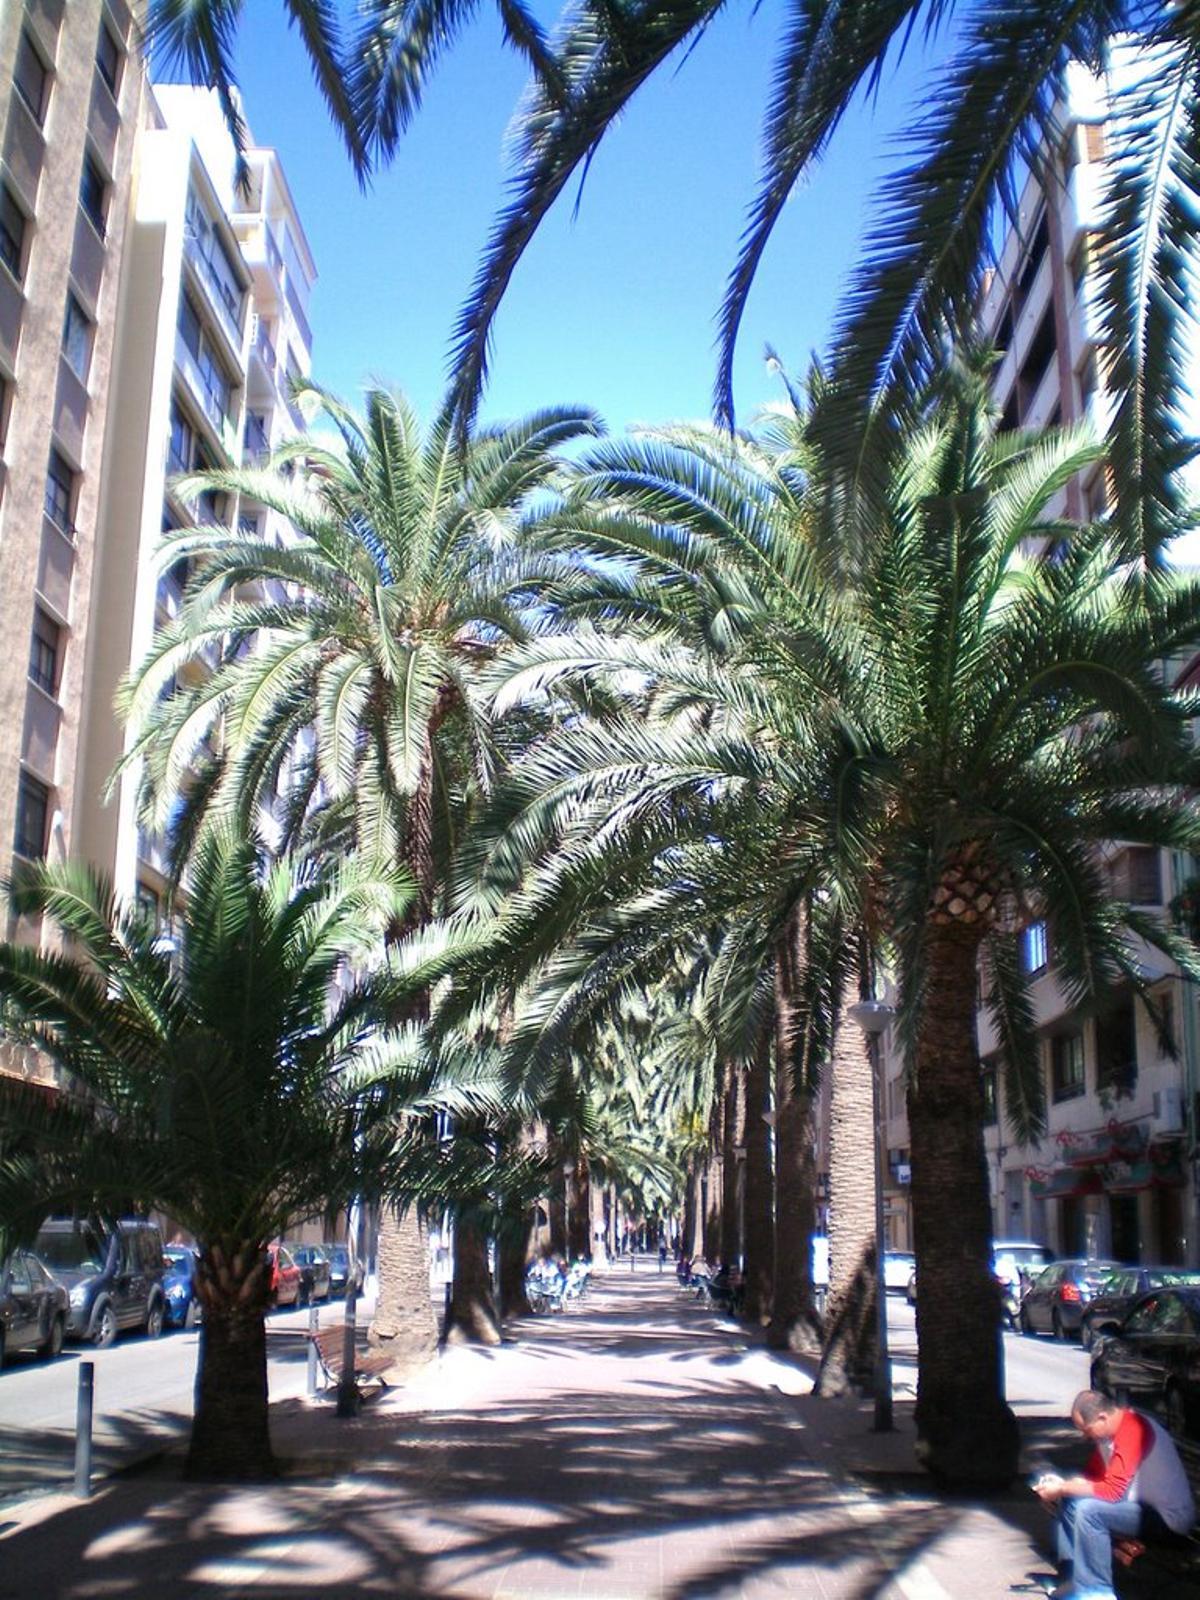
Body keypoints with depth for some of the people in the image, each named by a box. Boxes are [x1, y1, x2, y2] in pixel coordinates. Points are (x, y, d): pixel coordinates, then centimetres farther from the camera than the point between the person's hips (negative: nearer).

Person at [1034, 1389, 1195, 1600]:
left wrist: (1061, 1489, -21)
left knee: (1088, 1509, -26)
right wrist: (1062, 1484, -5)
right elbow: (1093, 1474, 13)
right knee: (1070, 1500, 5)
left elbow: (1111, 1490, -28)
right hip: (1142, 1504, 10)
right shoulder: (1110, 1429, 3)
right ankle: (1071, 1577, 6)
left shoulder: (1133, 1430, -26)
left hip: (1167, 1517, -10)